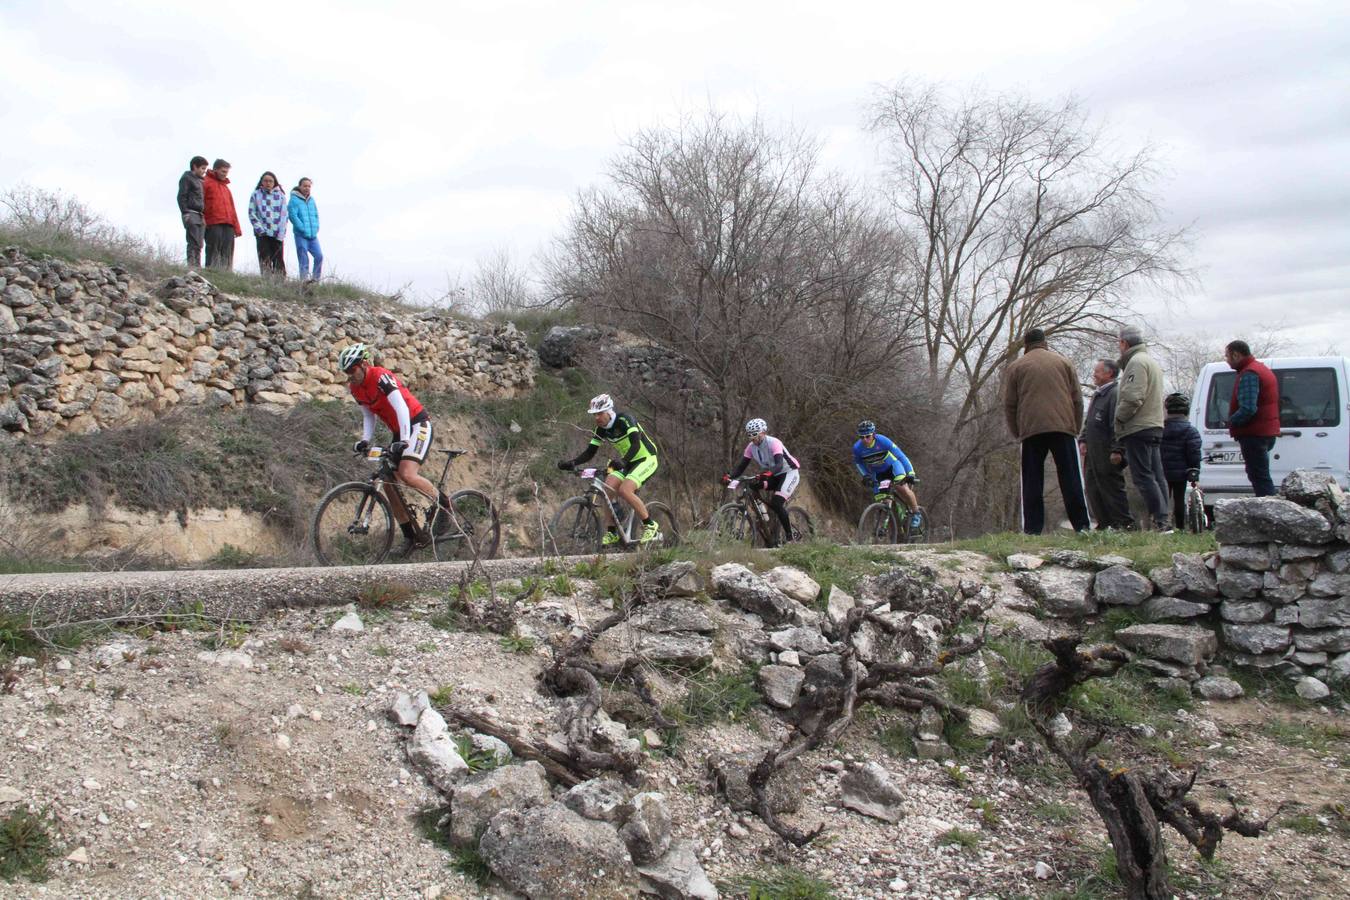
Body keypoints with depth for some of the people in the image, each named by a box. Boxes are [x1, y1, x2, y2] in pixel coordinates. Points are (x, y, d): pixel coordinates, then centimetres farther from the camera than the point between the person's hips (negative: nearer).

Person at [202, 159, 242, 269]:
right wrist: (202, 220, -15)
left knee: (227, 254, 1)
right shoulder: (206, 182, 5)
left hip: (228, 224, 7)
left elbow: (231, 208, 25)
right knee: (214, 252, -9)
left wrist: (236, 227, 18)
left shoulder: (225, 186, 27)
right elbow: (200, 202, -4)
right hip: (213, 224, -6)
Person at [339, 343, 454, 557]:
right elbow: (368, 416, 12)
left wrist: (404, 440, -38)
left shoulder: (381, 377, -20)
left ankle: (444, 503, -3)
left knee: (407, 474, -27)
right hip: (399, 433, 9)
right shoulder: (355, 388, 4)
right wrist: (365, 440, -6)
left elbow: (400, 407, -28)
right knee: (388, 483, 1)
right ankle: (412, 537, 8)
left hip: (418, 425, -9)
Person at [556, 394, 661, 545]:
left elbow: (636, 444, -34)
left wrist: (623, 461, -50)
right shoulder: (601, 429, -2)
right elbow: (589, 452, -3)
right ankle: (611, 532, -2)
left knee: (625, 490, -26)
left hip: (646, 459, -7)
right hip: (627, 463, 7)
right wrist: (571, 462, -20)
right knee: (605, 490, -12)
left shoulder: (626, 420, -22)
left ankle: (651, 526, -12)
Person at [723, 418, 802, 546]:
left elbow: (779, 464, -39)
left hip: (790, 473, -7)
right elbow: (741, 466, -9)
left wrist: (768, 473, -59)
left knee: (776, 503, -25)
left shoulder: (773, 443, -25)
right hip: (774, 476, 7)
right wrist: (729, 476, -28)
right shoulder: (751, 447, -7)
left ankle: (789, 536, -10)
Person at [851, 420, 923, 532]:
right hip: (877, 472, 3)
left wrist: (911, 474, -34)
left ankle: (916, 514, -9)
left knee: (901, 487, -28)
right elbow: (858, 463, 1)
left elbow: (901, 456, -28)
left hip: (893, 466, -3)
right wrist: (865, 475, -13)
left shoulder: (883, 441, -32)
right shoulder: (857, 448, -22)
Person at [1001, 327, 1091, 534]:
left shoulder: (1015, 368, 11)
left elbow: (1009, 405, 7)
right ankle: (1082, 526, -3)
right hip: (1063, 427, 1)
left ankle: (1032, 530, -5)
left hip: (1031, 430, -1)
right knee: (1071, 479, 1)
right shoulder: (1063, 362, 15)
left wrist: (1017, 433, 14)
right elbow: (1077, 399, 12)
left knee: (1032, 482, 1)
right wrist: (1075, 428, 16)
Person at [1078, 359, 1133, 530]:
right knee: (1093, 490, 10)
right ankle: (1104, 523, 17)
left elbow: (1117, 425, -18)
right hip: (1092, 454, 10)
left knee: (1112, 488, -6)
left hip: (1106, 454, -9)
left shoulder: (1114, 394, -12)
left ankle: (1124, 523, 0)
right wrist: (1082, 440, 12)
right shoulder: (1096, 395, 19)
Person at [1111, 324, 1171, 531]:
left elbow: (1132, 398, -22)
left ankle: (1160, 520, -15)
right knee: (1157, 475, 8)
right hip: (1155, 427, 10)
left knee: (1143, 477, -10)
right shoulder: (1152, 362, 23)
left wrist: (1118, 420, -6)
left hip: (1139, 429, -10)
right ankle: (1163, 520, 7)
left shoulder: (1136, 362, -10)